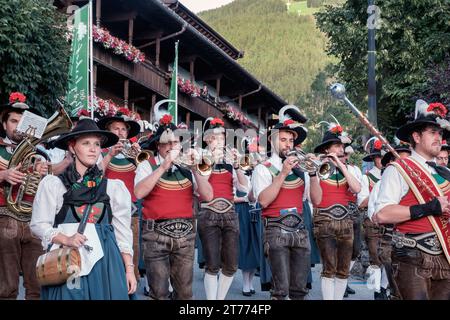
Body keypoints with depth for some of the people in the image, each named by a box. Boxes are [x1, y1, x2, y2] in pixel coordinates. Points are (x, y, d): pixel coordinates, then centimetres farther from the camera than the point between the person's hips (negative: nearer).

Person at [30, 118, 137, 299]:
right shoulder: (53, 184, 1)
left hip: (104, 262, 2)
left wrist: (129, 268, 2)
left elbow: (122, 231, 8)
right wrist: (66, 239, -16)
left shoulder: (113, 187, 7)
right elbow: (39, 225, 0)